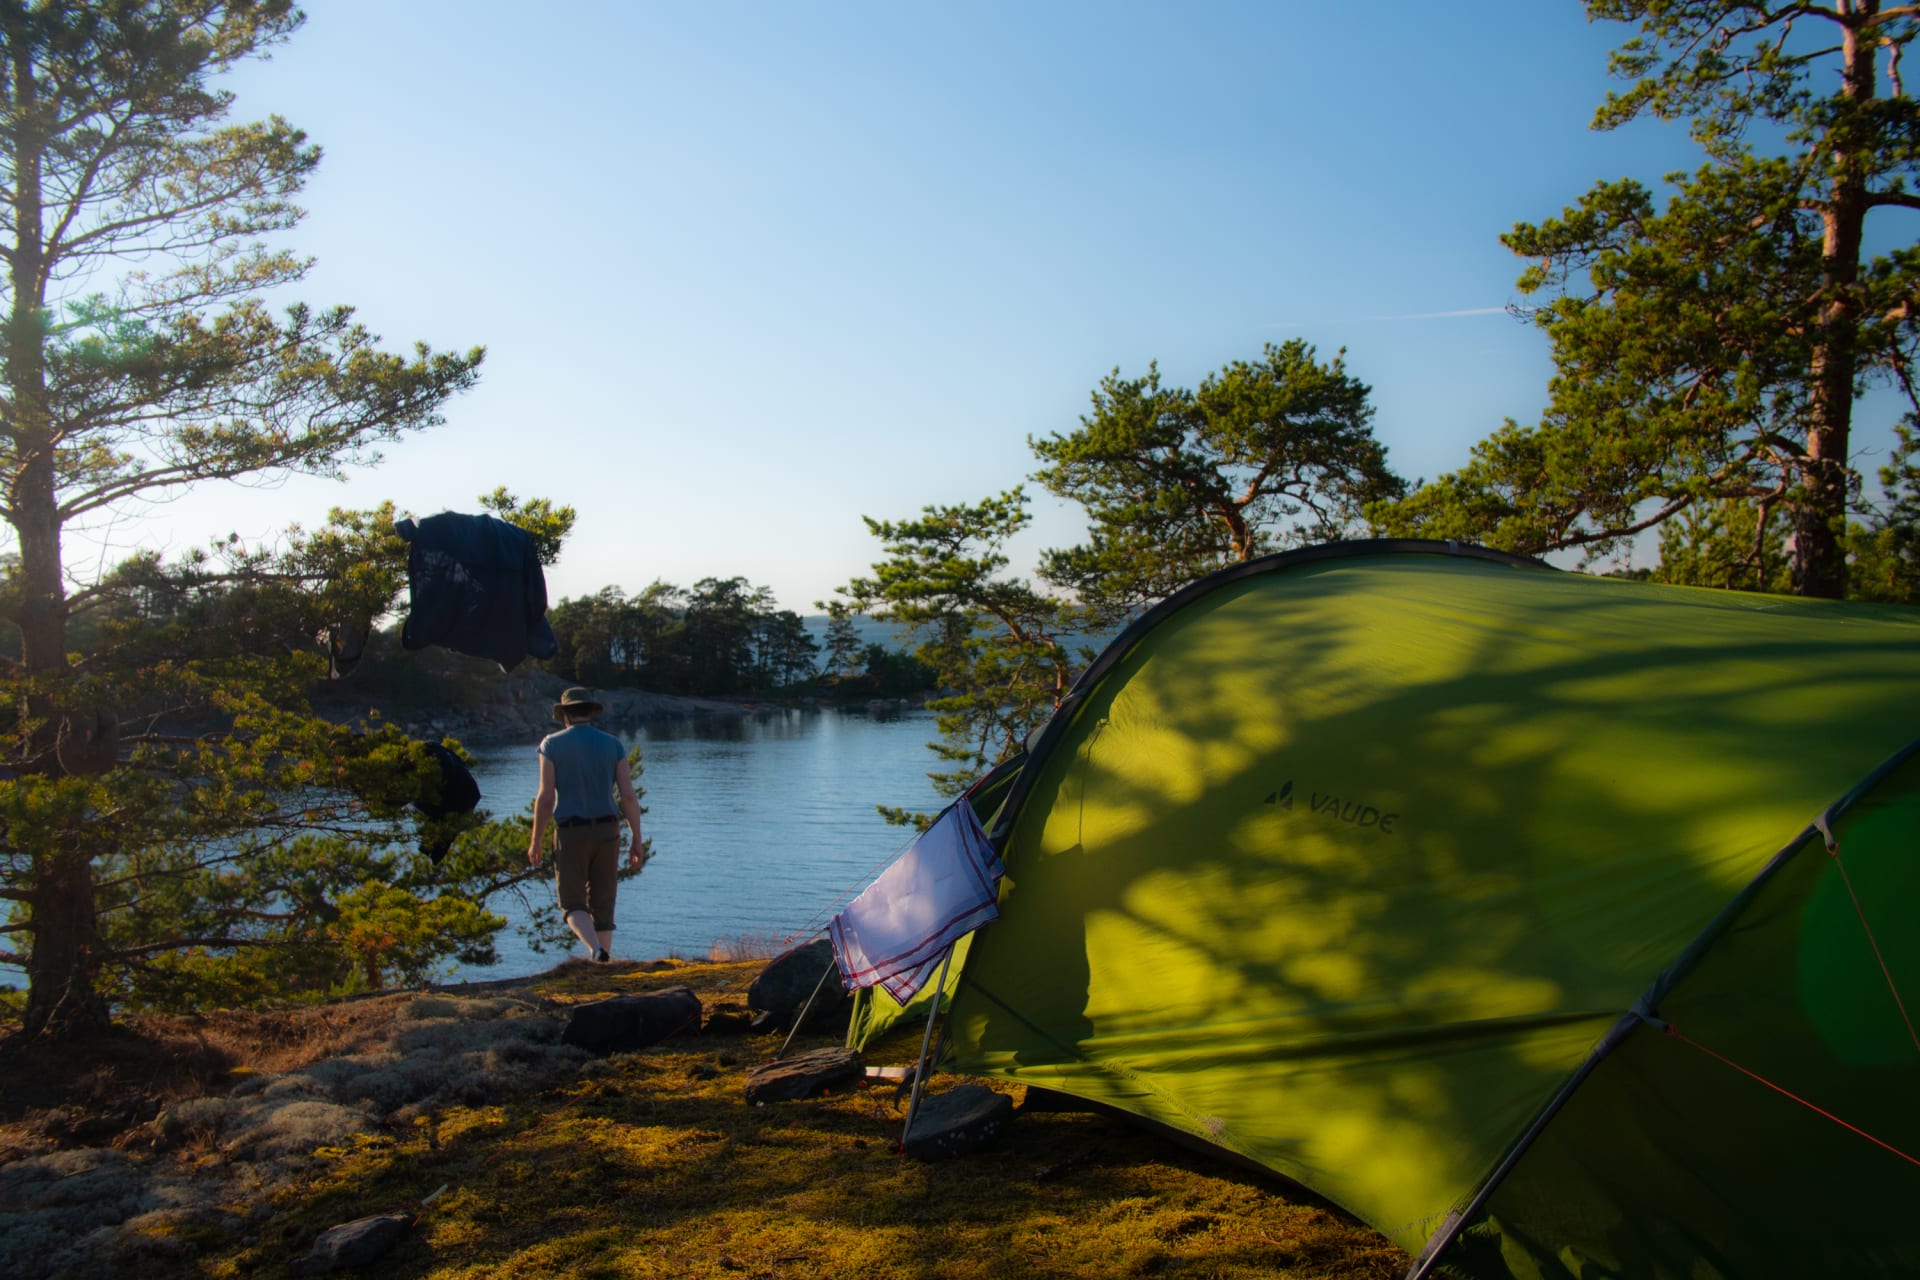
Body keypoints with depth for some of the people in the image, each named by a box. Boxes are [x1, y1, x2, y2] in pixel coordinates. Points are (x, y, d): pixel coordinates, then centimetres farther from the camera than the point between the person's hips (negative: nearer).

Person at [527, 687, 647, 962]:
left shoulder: (552, 744, -3)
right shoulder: (613, 744, 3)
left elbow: (545, 797, -8)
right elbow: (629, 795, -3)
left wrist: (536, 841, 2)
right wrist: (637, 840, 3)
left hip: (570, 834, -2)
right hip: (607, 831, 3)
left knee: (574, 906, 3)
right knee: (602, 905, 13)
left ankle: (596, 950, -24)